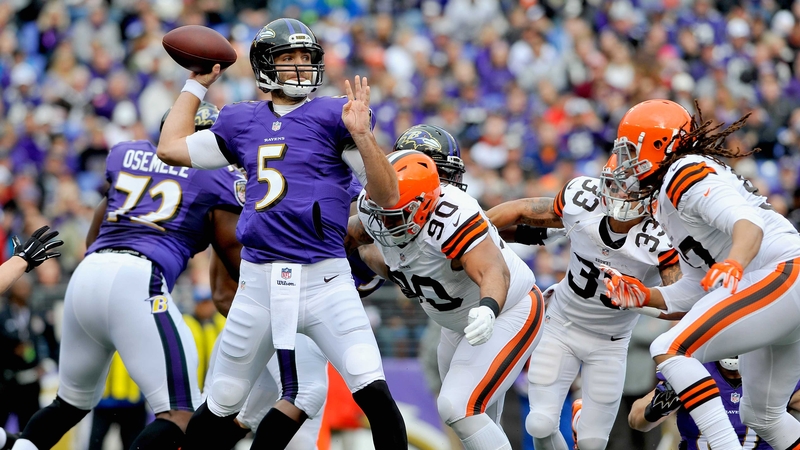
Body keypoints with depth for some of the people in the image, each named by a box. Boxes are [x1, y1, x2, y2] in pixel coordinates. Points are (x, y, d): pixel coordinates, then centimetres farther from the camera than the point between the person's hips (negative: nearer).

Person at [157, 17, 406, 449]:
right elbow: (171, 148, 24)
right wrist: (196, 84, 26)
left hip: (324, 280, -3)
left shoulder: (333, 116, 0)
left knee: (374, 394, -17)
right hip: (260, 282, 3)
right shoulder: (242, 122, 12)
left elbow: (387, 195, -6)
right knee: (219, 406, 12)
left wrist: (362, 135, -20)